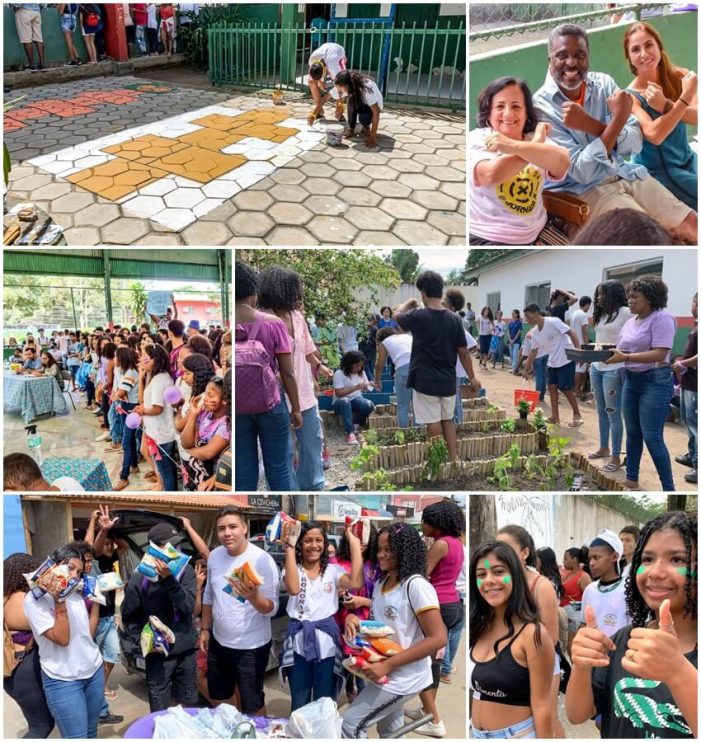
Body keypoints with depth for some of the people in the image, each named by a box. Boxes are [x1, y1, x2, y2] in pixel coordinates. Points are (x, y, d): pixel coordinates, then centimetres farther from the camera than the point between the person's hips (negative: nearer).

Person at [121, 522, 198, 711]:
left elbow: (189, 607, -17)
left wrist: (169, 579, -28)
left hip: (187, 649, 3)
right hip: (158, 654, -2)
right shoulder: (139, 579, -13)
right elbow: (129, 618, -2)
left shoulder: (186, 571, -7)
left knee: (188, 705, 19)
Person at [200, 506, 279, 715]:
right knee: (218, 698, 24)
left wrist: (253, 597, -40)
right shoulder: (214, 556, -3)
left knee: (252, 705, 10)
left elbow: (272, 609, -21)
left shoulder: (262, 560, -22)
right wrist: (205, 629, 13)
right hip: (218, 643, 6)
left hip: (251, 647, -6)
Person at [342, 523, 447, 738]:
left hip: (403, 675, -8)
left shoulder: (416, 585, -22)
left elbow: (438, 638, -25)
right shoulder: (381, 583, 5)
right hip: (388, 673, 8)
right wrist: (353, 619, -8)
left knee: (351, 722, -6)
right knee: (390, 731, 23)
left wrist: (387, 665, -26)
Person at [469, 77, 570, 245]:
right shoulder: (476, 140, -4)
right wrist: (536, 142, -14)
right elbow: (491, 175, -25)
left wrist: (514, 146, -30)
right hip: (486, 237, -3)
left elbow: (562, 162, -17)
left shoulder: (537, 138, 6)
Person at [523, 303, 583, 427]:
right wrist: (527, 369, 14)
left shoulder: (553, 322, -19)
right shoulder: (535, 332, 4)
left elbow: (572, 333, -18)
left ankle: (577, 416, 10)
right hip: (552, 362, 8)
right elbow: (533, 352, 13)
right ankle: (555, 416, 14)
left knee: (566, 389, -4)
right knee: (552, 387, 5)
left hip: (566, 360, -8)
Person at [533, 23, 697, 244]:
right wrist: (618, 119, -23)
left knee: (692, 224, -6)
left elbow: (635, 143, -4)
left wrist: (592, 125, -19)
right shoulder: (540, 106, -13)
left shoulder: (604, 83, 3)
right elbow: (582, 172, -18)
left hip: (627, 174, 6)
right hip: (582, 190, -5)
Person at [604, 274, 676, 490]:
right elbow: (621, 351, 15)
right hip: (631, 379, 8)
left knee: (652, 438, -7)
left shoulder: (662, 318, -12)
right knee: (632, 433, 13)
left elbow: (659, 354, -21)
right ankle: (631, 478, 24)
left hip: (655, 381, -8)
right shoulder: (630, 323, 12)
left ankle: (669, 487, 5)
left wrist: (625, 357, -28)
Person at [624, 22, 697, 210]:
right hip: (657, 170, -4)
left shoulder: (679, 76, -2)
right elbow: (654, 135, -27)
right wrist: (685, 97, -31)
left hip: (687, 159, 5)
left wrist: (666, 105, -30)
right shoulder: (630, 96, -14)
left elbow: (696, 117, -16)